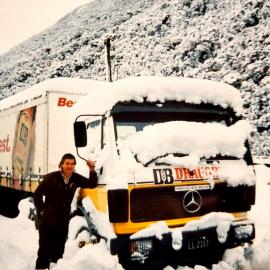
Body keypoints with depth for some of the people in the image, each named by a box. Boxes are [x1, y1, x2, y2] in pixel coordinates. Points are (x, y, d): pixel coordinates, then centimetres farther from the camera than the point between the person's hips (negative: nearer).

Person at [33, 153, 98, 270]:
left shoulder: (76, 178, 1)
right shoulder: (51, 177, -12)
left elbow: (92, 184, 2)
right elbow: (37, 194, -5)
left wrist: (92, 169, -11)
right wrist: (41, 210, -5)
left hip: (64, 219, 5)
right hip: (48, 219, -5)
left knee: (59, 249, 14)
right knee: (45, 248, -1)